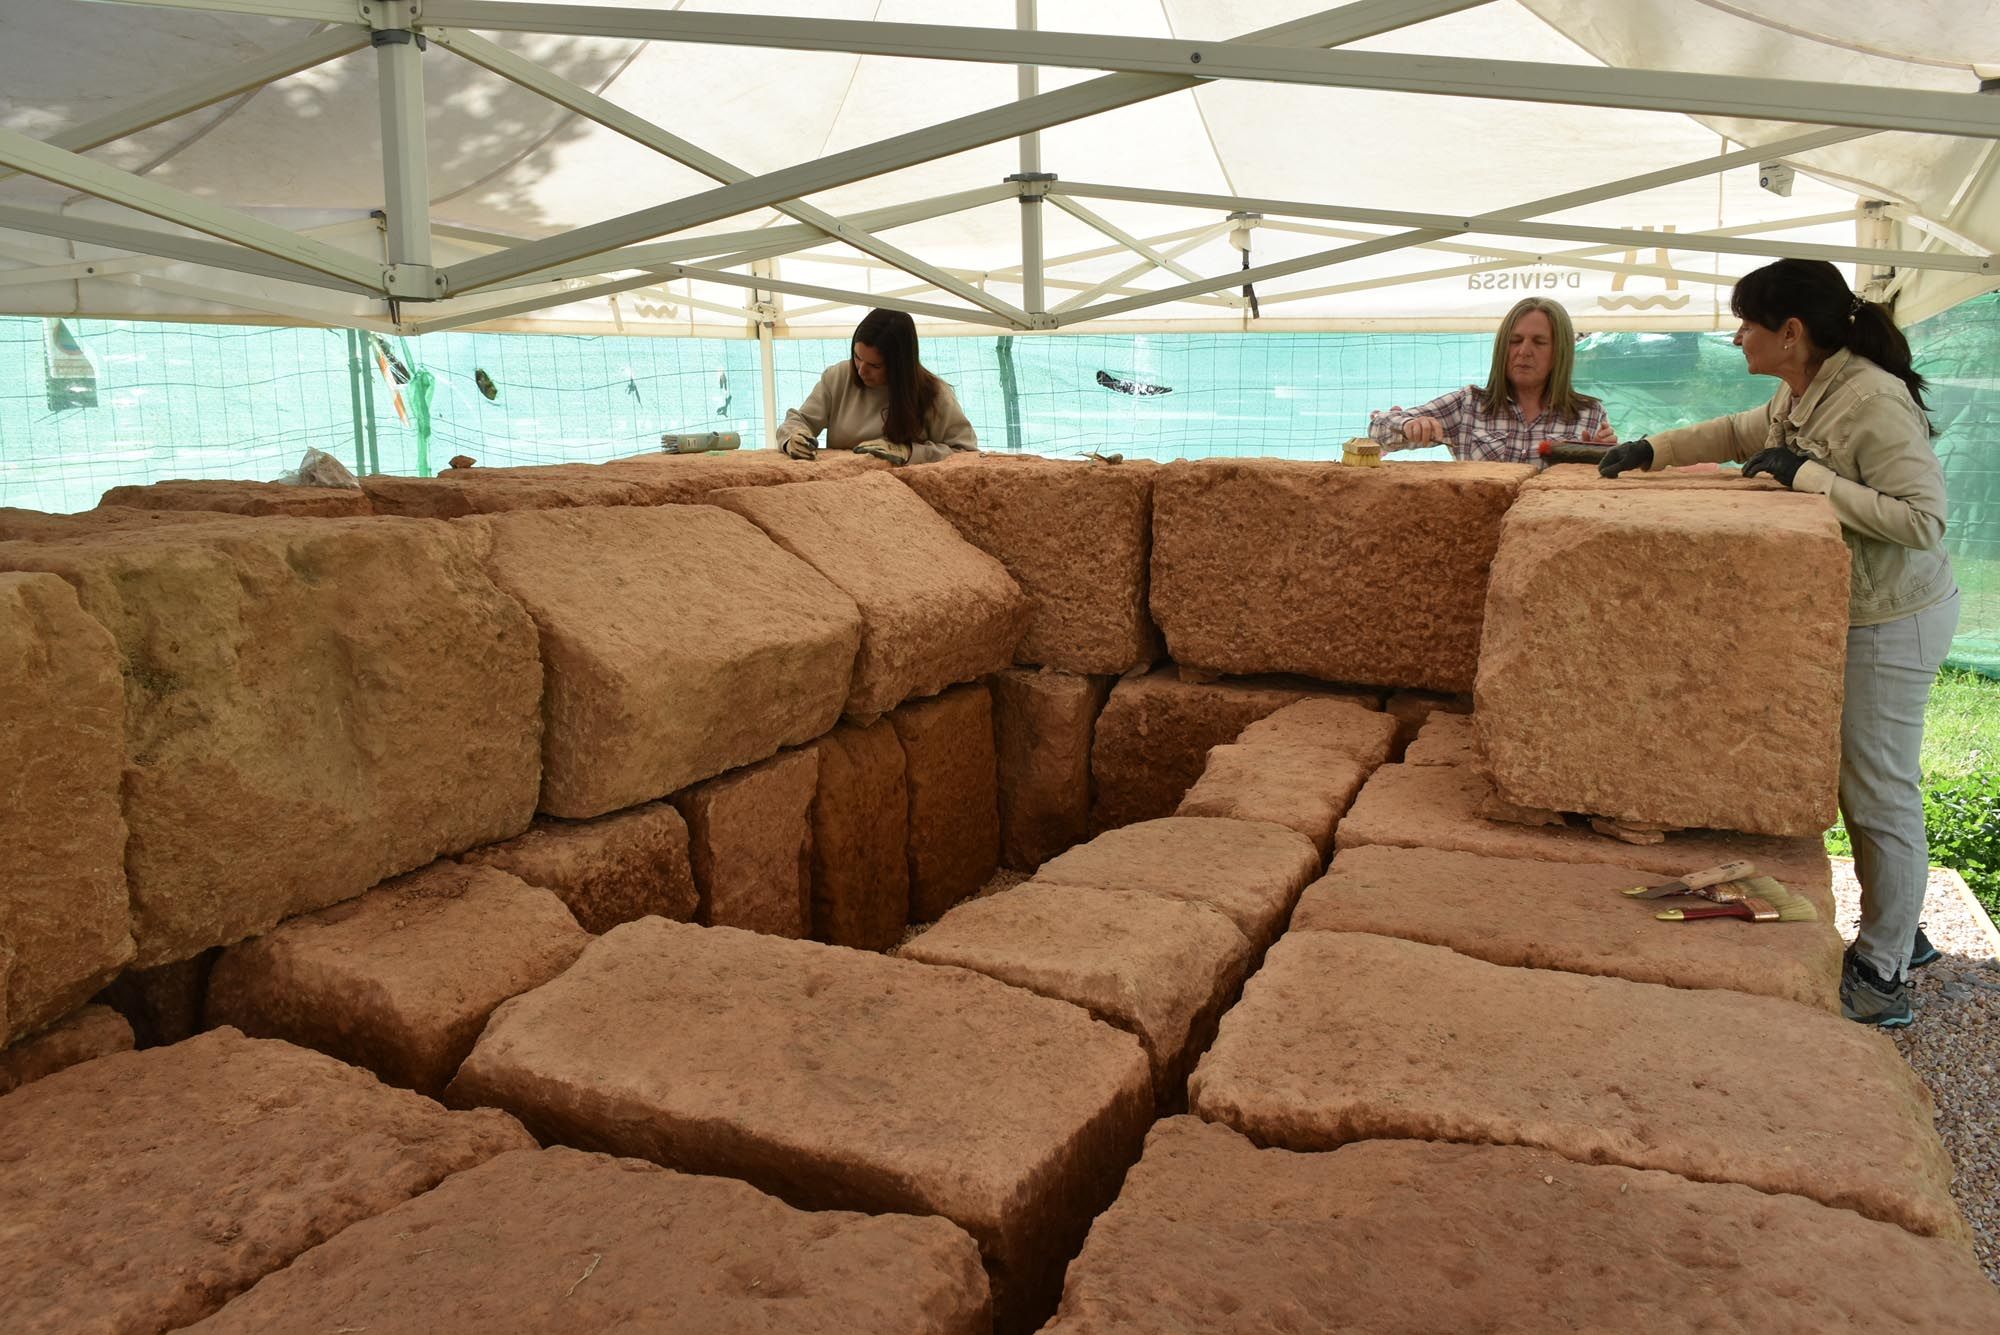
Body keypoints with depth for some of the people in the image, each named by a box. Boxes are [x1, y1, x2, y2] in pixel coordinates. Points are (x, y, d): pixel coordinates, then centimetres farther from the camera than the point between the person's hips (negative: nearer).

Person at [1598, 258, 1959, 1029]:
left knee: (1879, 794, 1)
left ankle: (1883, 978, 15)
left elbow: (1924, 518, -28)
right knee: (1857, 783, 18)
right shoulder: (1800, 396, 5)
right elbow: (1740, 432, 26)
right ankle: (1899, 932, 35)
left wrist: (1809, 477, -26)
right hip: (1843, 614, 9)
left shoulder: (1874, 403, -23)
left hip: (1890, 623, -9)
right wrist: (1650, 451, 17)